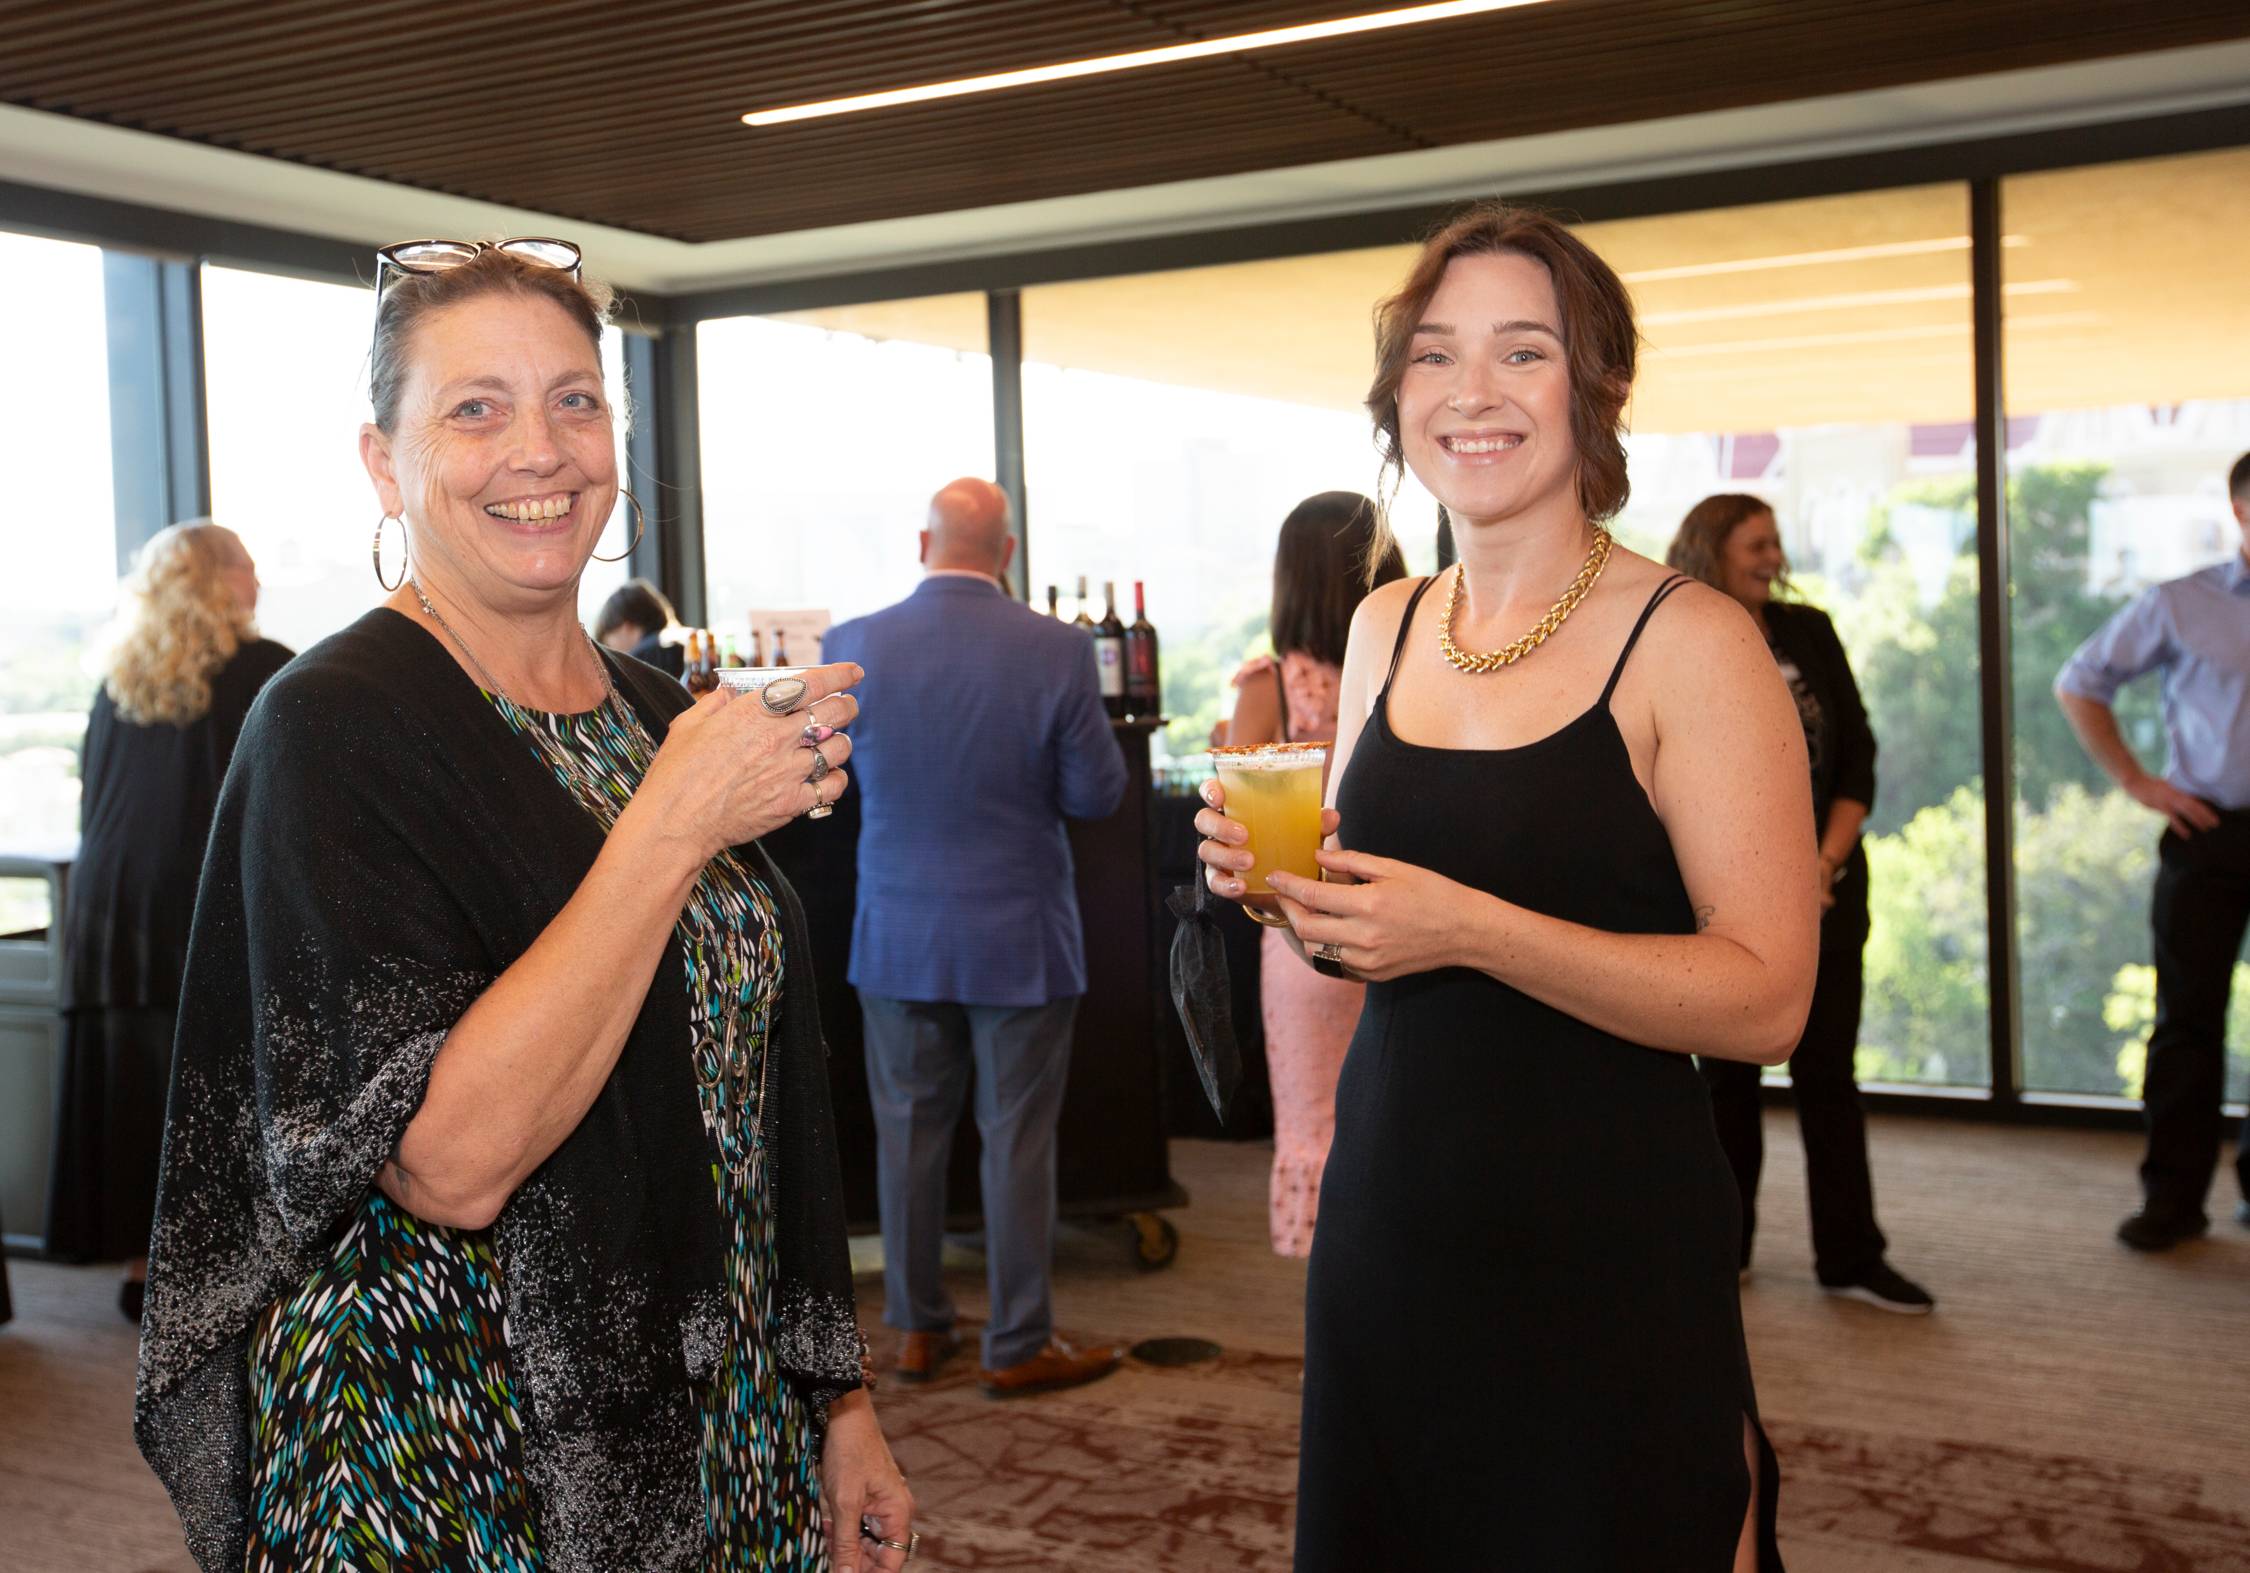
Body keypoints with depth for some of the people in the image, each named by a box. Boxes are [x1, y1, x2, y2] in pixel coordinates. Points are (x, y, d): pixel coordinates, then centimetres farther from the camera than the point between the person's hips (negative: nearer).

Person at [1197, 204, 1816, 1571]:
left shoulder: (1689, 642, -10)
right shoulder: (1386, 628, 7)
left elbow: (1767, 999, -16)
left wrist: (1472, 929, -24)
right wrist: (1285, 880, -4)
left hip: (1606, 1257, -5)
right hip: (1386, 1222, 6)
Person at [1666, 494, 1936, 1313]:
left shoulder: (1809, 631, 6)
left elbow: (1858, 756, 6)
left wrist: (1825, 861, -6)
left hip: (1826, 887, 3)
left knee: (1829, 1069, 4)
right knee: (1729, 1070, 5)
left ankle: (1851, 1256, 10)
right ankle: (1721, 1246, 18)